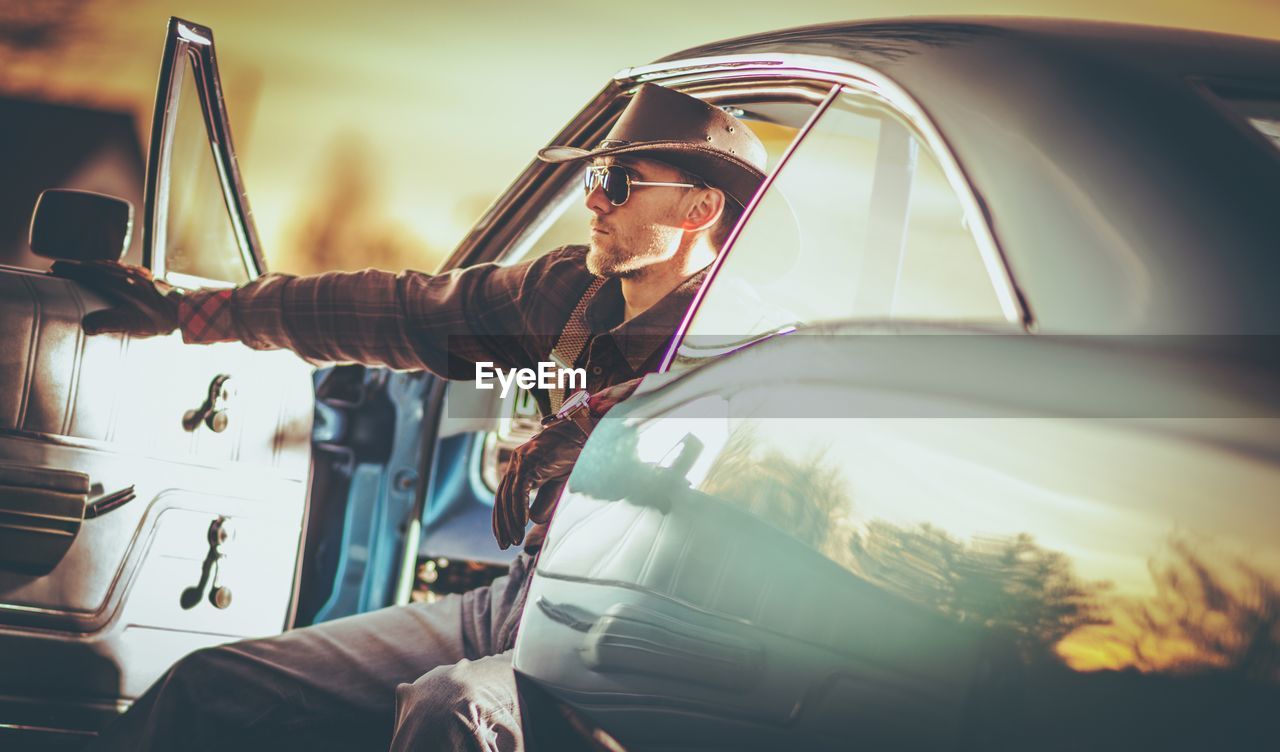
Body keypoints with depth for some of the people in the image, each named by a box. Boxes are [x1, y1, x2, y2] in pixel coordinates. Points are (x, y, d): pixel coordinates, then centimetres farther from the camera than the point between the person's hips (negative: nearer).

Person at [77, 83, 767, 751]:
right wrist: (185, 311, 20)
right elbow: (397, 311, 15)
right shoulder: (572, 293, 9)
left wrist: (574, 426, -29)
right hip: (516, 600, 7)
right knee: (211, 684, 1)